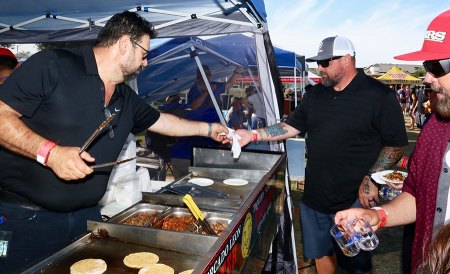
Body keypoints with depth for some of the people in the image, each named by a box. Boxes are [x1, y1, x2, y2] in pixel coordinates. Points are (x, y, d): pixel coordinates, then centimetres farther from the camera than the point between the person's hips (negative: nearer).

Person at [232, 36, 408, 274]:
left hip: (354, 200, -5)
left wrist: (370, 180, -17)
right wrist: (253, 135, 2)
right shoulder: (315, 94, 7)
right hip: (315, 196, 6)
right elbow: (292, 127, 10)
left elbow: (396, 145, -9)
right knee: (321, 253, 21)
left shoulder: (378, 95, -11)